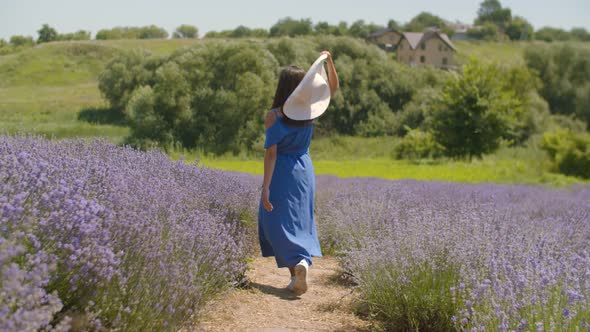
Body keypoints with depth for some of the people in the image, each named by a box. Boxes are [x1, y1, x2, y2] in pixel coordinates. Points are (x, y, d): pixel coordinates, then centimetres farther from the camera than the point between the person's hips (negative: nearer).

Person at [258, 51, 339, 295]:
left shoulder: (274, 116, -13)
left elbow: (271, 153, -15)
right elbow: (333, 88, 13)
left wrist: (265, 187, -14)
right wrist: (329, 62, 1)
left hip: (282, 172, -4)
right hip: (304, 169, 4)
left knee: (277, 222, 3)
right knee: (301, 222, 15)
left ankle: (297, 262, -16)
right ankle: (302, 261, 10)